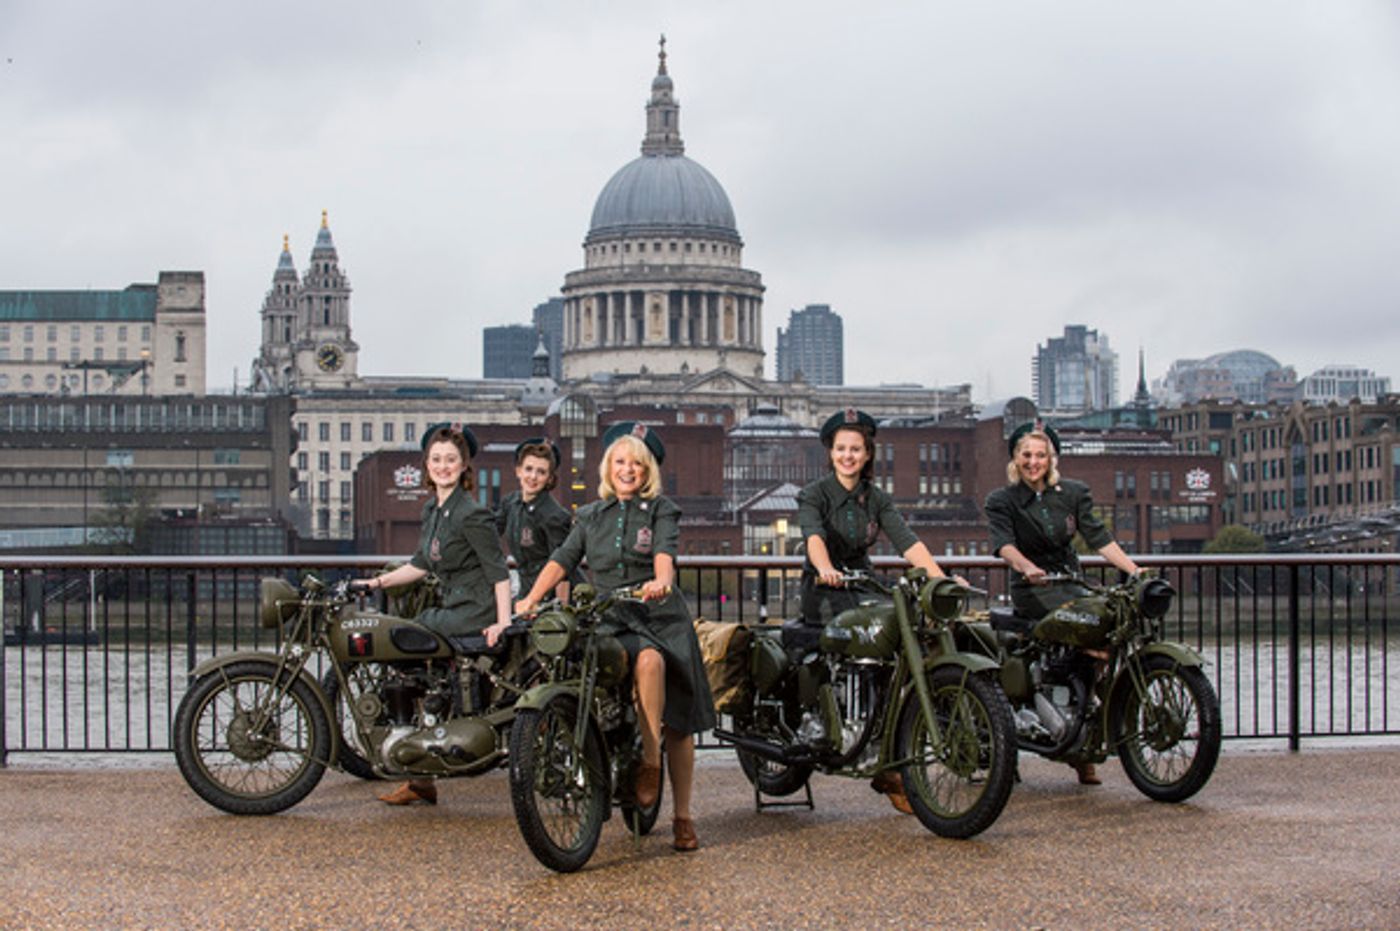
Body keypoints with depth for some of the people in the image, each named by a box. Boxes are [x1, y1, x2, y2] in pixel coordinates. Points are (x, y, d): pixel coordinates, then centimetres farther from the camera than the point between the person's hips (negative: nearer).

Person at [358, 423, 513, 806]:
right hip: (455, 608, 9)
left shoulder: (471, 513, -13)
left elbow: (498, 569, -16)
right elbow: (423, 563, 22)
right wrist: (378, 582, 16)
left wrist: (503, 621, -23)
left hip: (476, 612, -9)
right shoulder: (432, 508, 14)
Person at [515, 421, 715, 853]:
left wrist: (661, 581, -33)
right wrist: (531, 598, -7)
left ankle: (682, 816, 1)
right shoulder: (591, 515, 19)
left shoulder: (662, 510, 9)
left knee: (678, 723, -9)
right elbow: (563, 559, 9)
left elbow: (664, 553, -11)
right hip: (609, 620, 1)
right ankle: (648, 760, -22)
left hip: (660, 615, -1)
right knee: (648, 660, -34)